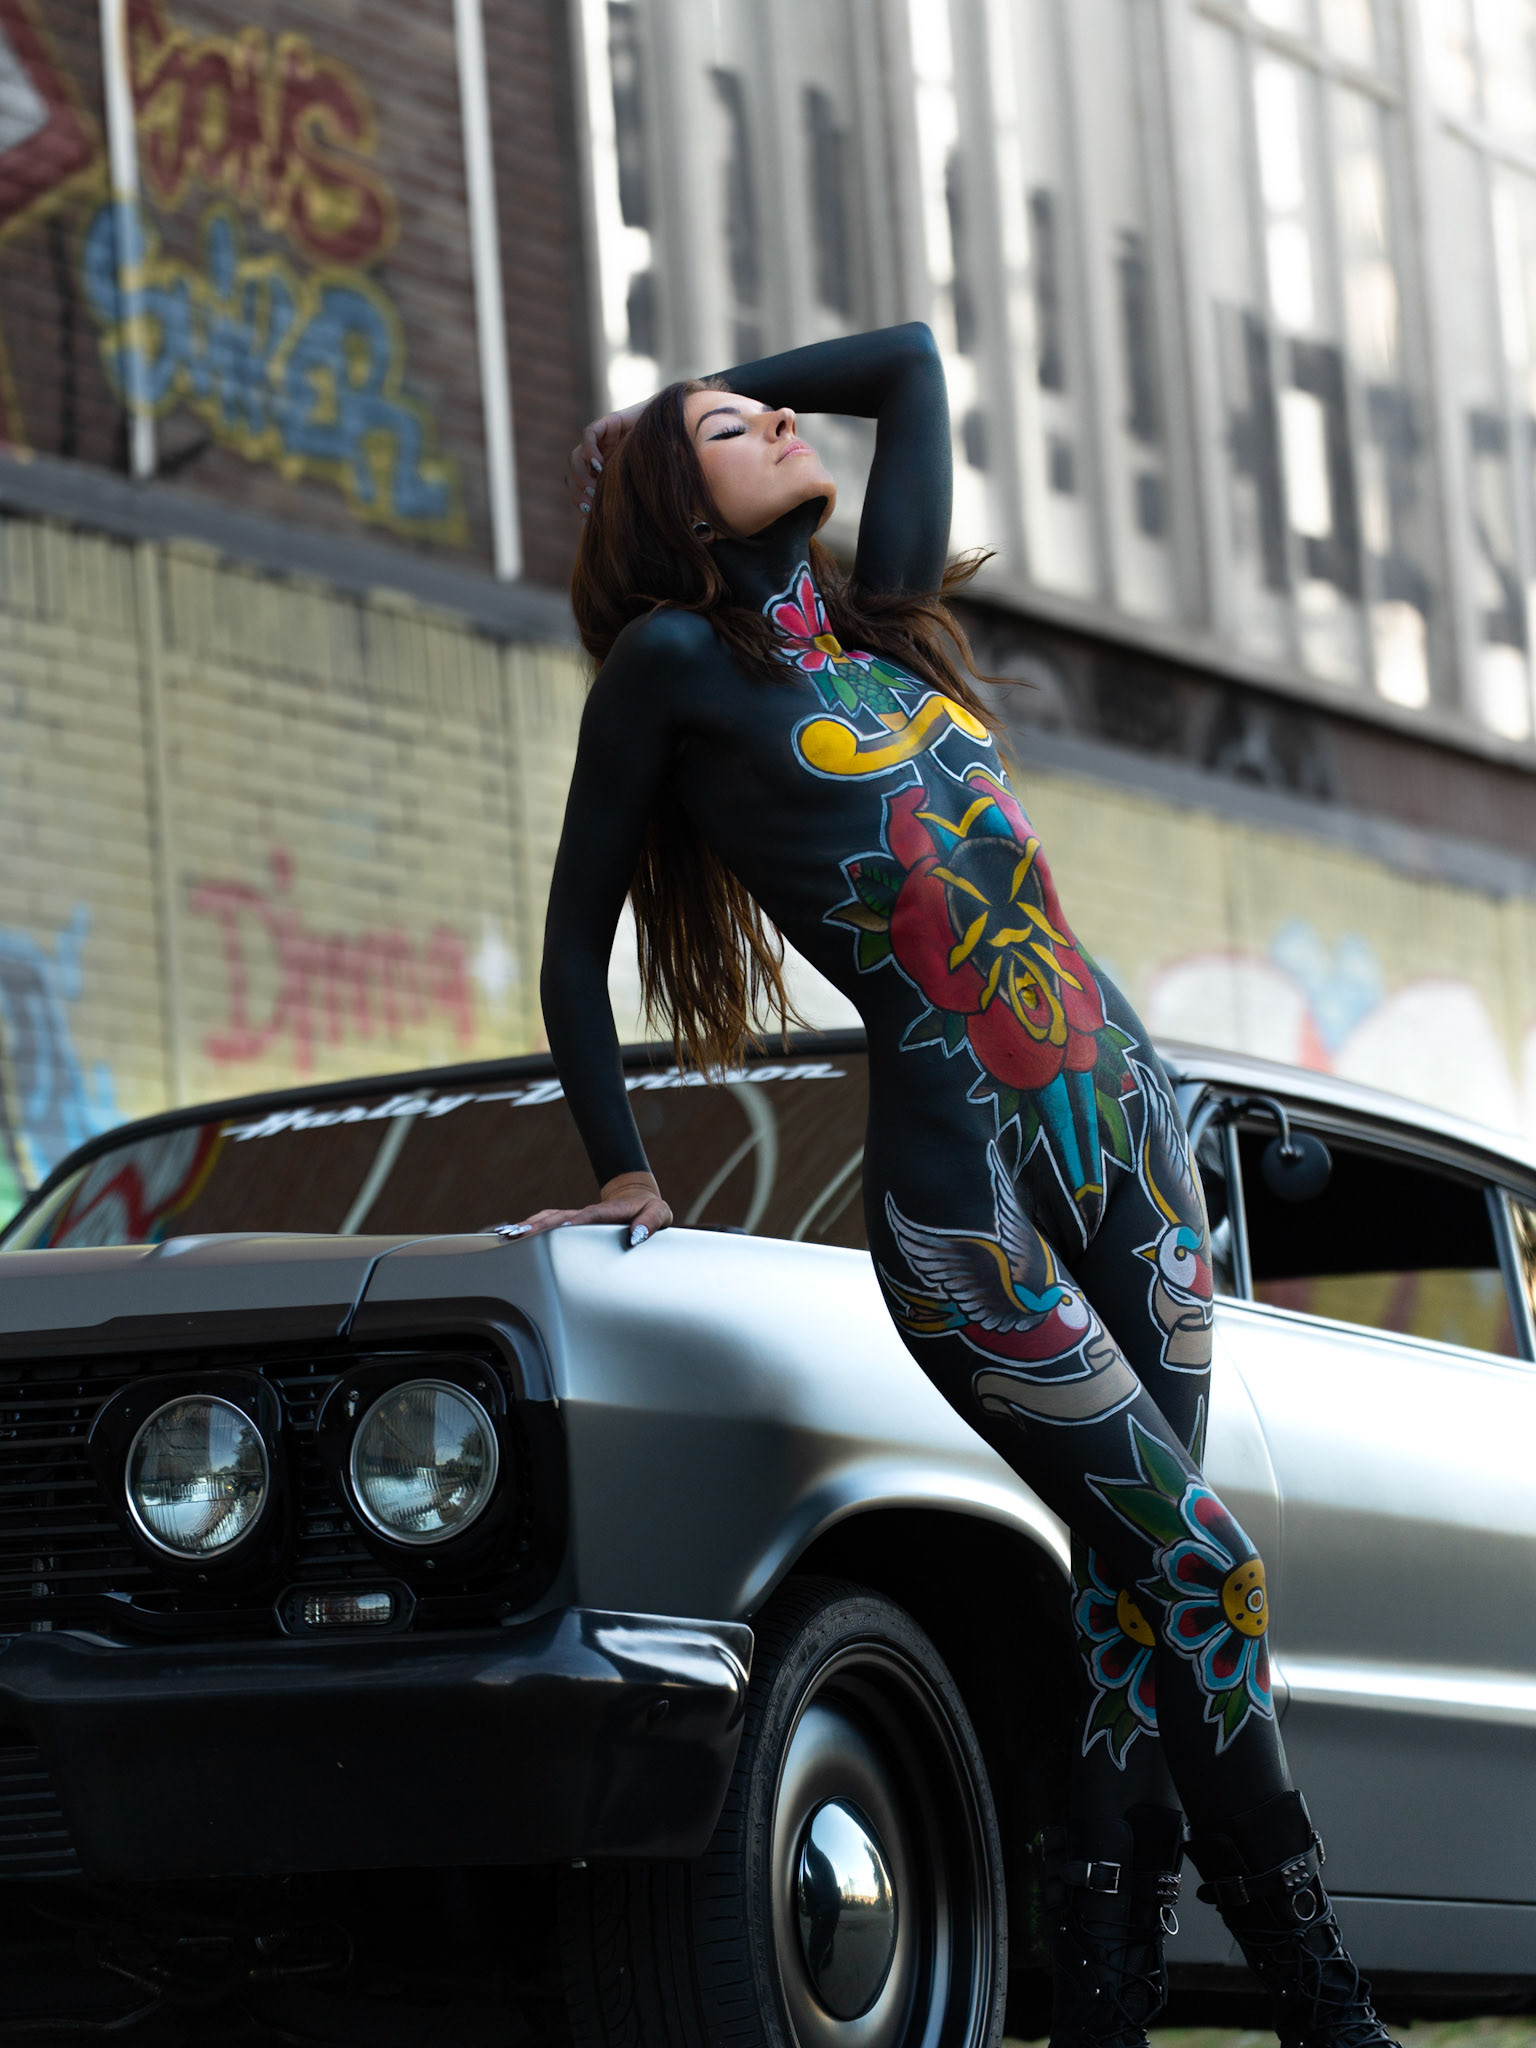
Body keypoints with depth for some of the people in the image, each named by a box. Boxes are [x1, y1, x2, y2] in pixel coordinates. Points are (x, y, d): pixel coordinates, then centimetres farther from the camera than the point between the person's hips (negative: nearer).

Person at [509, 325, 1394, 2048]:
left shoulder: (885, 618, 15)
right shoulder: (675, 663, -1)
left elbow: (910, 362, 25)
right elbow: (575, 940, 5)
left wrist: (692, 404, 23)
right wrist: (621, 1174, 6)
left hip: (1126, 1129, 6)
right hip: (961, 1180, -6)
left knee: (1132, 1584, 1)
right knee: (1199, 1565, -8)